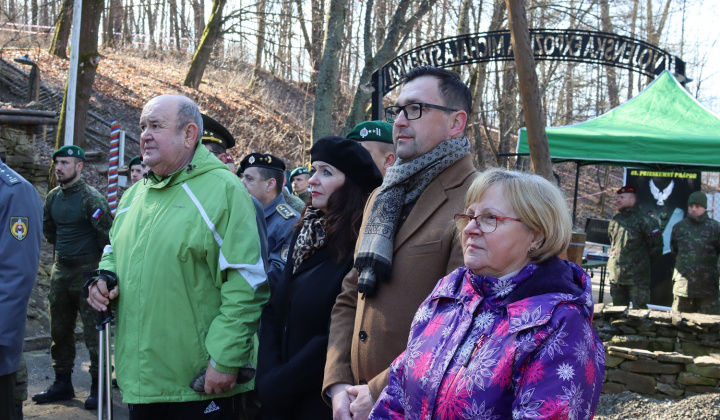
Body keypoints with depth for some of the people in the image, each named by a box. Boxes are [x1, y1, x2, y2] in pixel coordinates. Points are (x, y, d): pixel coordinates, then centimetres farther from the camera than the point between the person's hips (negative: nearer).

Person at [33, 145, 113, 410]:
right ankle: (62, 383, 25)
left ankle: (99, 387, 6)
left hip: (87, 271, -7)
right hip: (60, 270, 7)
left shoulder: (91, 198, -14)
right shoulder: (53, 197, 8)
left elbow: (107, 234, -14)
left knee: (93, 331, -2)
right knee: (59, 330, 13)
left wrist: (103, 266, -6)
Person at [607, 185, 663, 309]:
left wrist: (643, 263, 0)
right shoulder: (616, 220, 13)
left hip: (637, 278, -6)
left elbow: (657, 247, -4)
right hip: (616, 275, 6)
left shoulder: (645, 221, -7)